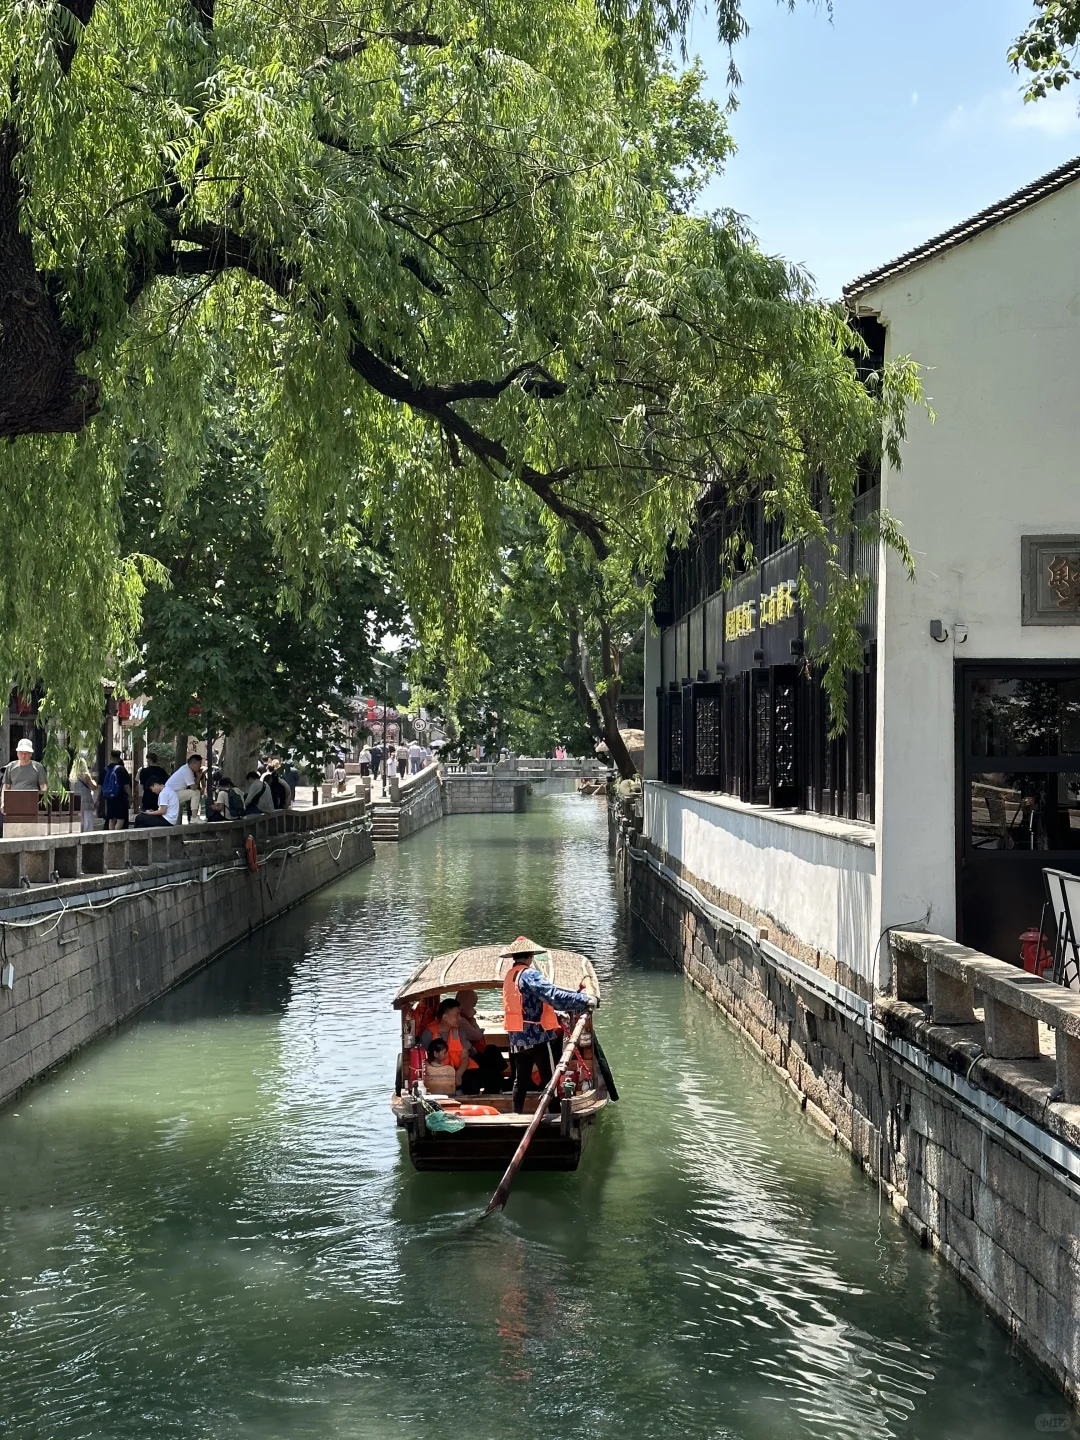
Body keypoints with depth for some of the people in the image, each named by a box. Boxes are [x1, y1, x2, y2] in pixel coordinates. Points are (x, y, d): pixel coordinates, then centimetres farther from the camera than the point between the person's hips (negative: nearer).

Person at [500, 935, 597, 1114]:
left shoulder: (510, 976, 11)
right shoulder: (529, 975, -16)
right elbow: (554, 996, -28)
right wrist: (584, 1000, -29)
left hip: (516, 1038, 8)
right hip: (538, 1036, -8)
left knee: (521, 1079, 16)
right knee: (550, 1079, 0)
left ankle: (517, 1113, 21)